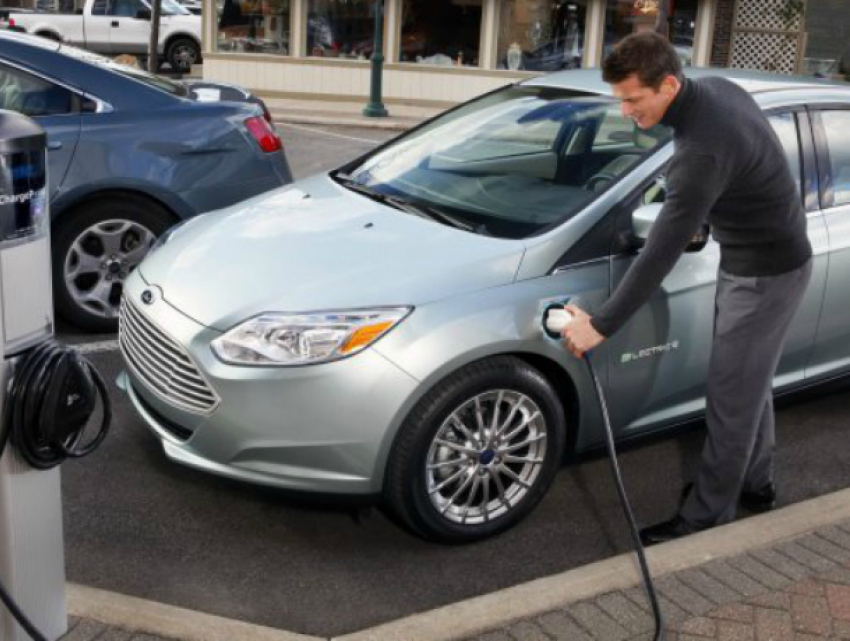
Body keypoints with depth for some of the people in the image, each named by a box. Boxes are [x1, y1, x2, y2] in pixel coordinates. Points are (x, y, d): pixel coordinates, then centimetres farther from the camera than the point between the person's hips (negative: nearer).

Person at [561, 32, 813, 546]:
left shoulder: (702, 149, -33)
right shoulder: (716, 89, -4)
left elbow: (661, 254, -33)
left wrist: (601, 325, -28)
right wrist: (699, 216, 16)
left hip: (766, 273, -10)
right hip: (753, 260, 10)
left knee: (732, 395, 0)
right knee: (748, 384, 21)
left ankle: (708, 513, 14)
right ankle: (754, 483, 37)